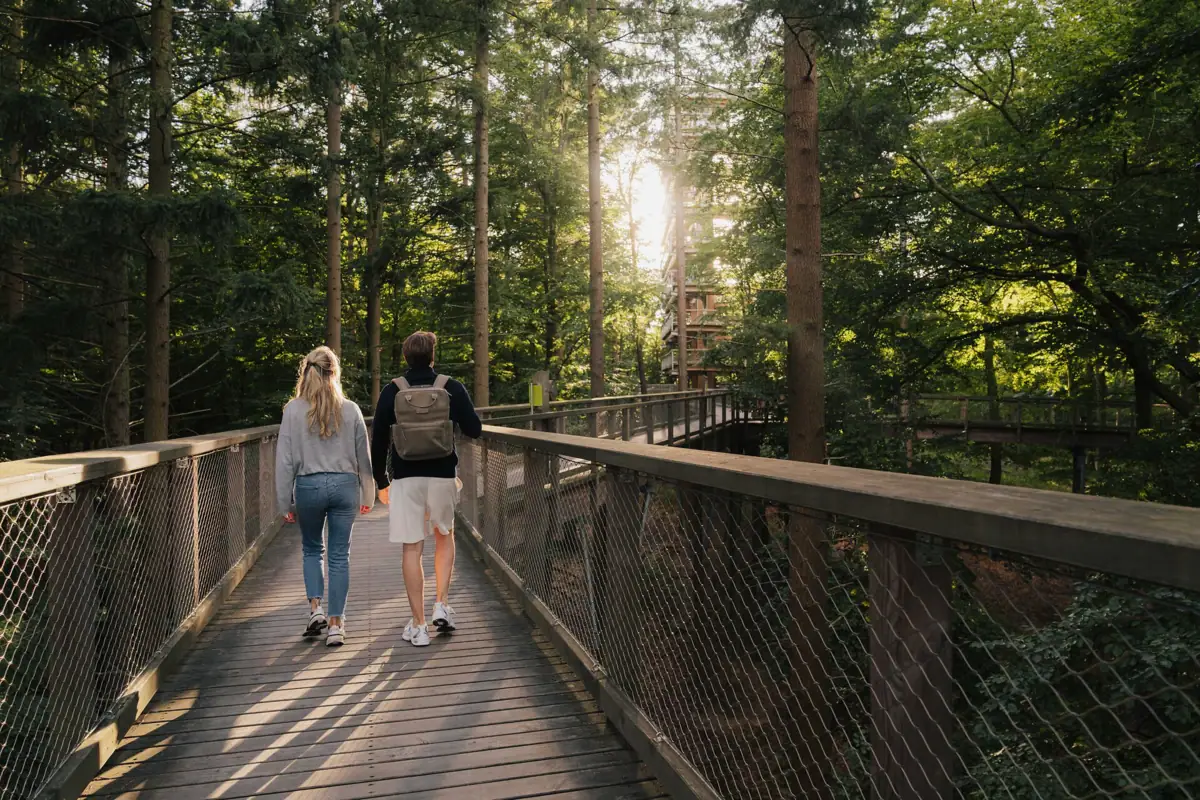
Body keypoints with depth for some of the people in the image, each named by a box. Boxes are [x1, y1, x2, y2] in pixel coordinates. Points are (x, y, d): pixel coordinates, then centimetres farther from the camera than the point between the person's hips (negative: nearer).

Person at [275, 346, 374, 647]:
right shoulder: (350, 410, -1)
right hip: (344, 485, 1)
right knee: (339, 556, 8)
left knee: (312, 549, 22)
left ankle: (315, 607, 9)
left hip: (309, 486, -1)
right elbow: (364, 457, 5)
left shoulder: (293, 410, -4)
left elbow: (285, 459, -3)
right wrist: (368, 496, 15)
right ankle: (336, 624, 10)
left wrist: (286, 503, 4)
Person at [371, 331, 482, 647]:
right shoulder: (452, 388, -2)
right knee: (445, 537, 22)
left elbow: (378, 440, 1)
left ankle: (418, 626, 7)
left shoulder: (392, 391, 0)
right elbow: (474, 430, 1)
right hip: (443, 475, 0)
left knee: (412, 549, 4)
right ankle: (441, 604, 11)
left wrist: (381, 481, 11)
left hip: (405, 477, 0)